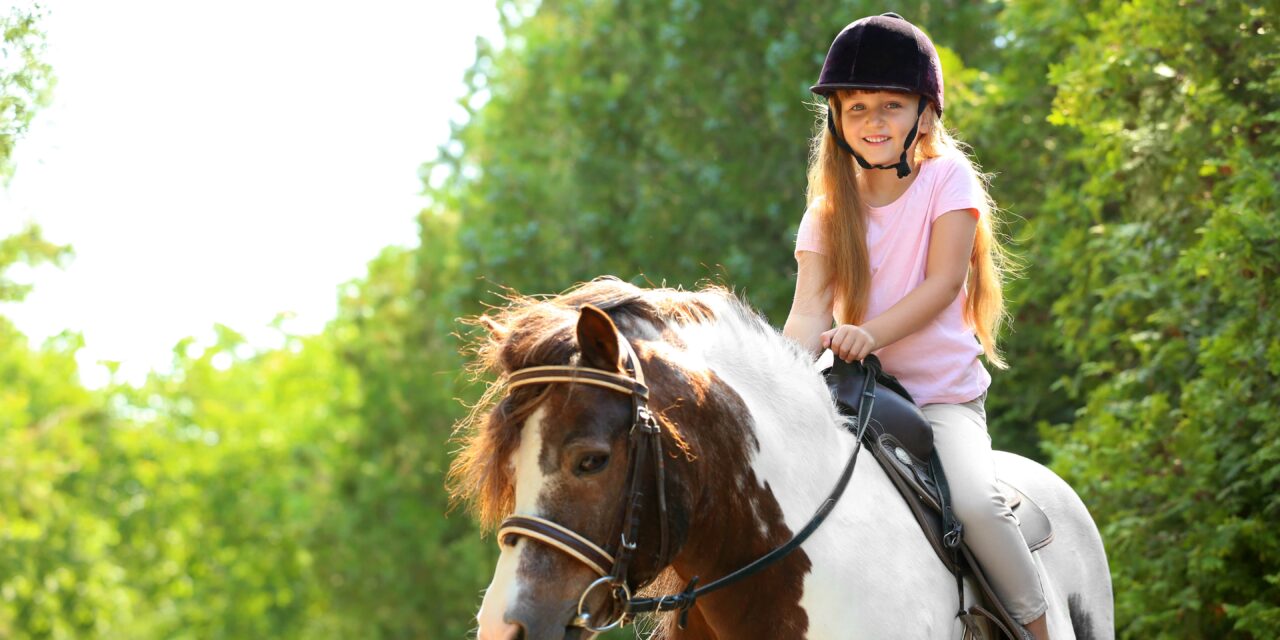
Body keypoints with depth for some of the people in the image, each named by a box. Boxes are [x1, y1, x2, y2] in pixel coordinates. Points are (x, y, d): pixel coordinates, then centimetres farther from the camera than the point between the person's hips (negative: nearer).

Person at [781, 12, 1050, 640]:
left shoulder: (948, 179, -1)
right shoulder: (829, 211, 6)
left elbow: (943, 282, -11)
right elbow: (809, 311, -6)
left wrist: (869, 334, -28)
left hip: (945, 394, -3)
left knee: (973, 499, -28)